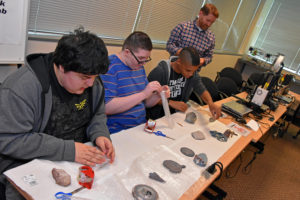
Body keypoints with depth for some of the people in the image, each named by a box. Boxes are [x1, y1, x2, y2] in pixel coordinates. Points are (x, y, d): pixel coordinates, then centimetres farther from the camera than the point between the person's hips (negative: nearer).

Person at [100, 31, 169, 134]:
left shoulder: (139, 67, 13)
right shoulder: (110, 66, -12)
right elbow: (106, 107, -22)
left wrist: (158, 95, -3)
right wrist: (143, 94, -22)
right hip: (117, 133, -7)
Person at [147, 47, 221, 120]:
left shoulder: (192, 72, -5)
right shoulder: (160, 72, -23)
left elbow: (201, 90, -11)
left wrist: (211, 103, -30)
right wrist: (170, 103, -23)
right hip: (159, 117, -6)